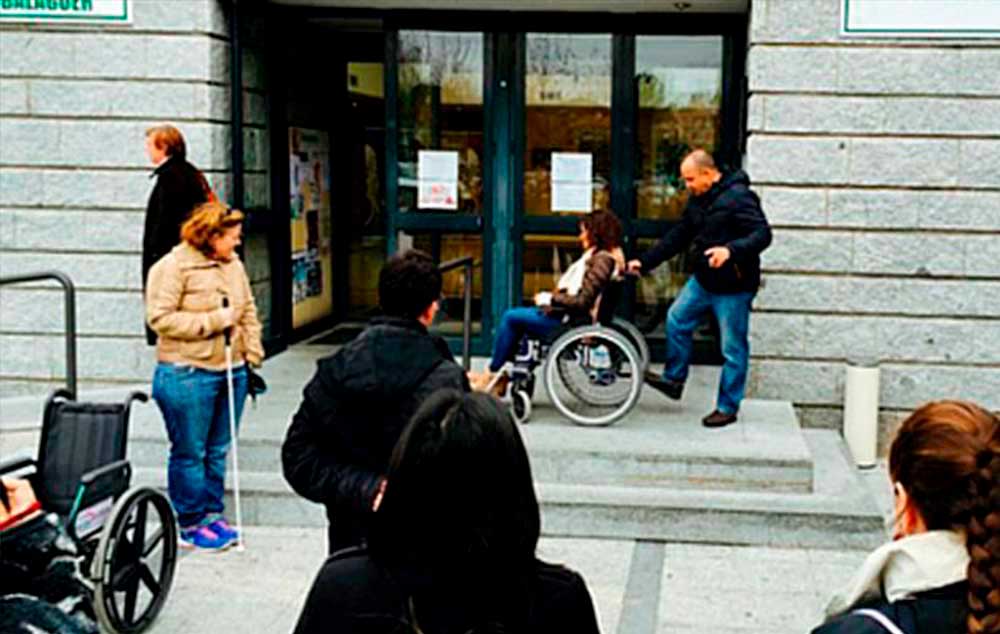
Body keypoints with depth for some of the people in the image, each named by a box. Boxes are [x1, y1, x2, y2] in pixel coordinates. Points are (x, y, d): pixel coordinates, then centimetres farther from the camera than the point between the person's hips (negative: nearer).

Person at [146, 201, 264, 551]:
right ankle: (189, 525, 13)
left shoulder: (233, 265, 11)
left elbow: (248, 311, 20)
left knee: (219, 450, 14)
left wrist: (253, 354, 11)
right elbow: (160, 318, -17)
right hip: (188, 375, -7)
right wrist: (213, 321, -18)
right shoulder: (173, 267, -11)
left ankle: (212, 513, 27)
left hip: (231, 371, 7)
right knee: (190, 453, 2)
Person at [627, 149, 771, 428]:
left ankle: (727, 407, 14)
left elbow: (763, 234, -25)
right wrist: (645, 262, 9)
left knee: (733, 349, 2)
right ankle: (673, 379, 34)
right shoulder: (698, 200, 8)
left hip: (733, 286, -9)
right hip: (703, 280, 9)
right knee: (676, 319, 17)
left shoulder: (738, 197, -18)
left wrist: (731, 250, -41)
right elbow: (678, 236, 14)